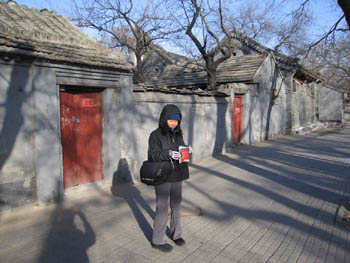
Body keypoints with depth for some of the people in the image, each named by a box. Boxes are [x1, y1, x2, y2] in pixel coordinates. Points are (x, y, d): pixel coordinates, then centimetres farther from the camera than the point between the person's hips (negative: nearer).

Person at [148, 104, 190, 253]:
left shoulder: (178, 134, 7)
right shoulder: (156, 135, -9)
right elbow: (153, 155, -15)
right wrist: (168, 153, -31)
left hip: (177, 177, 5)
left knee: (176, 206, 16)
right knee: (162, 208, 1)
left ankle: (176, 233, 35)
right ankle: (158, 240, 17)